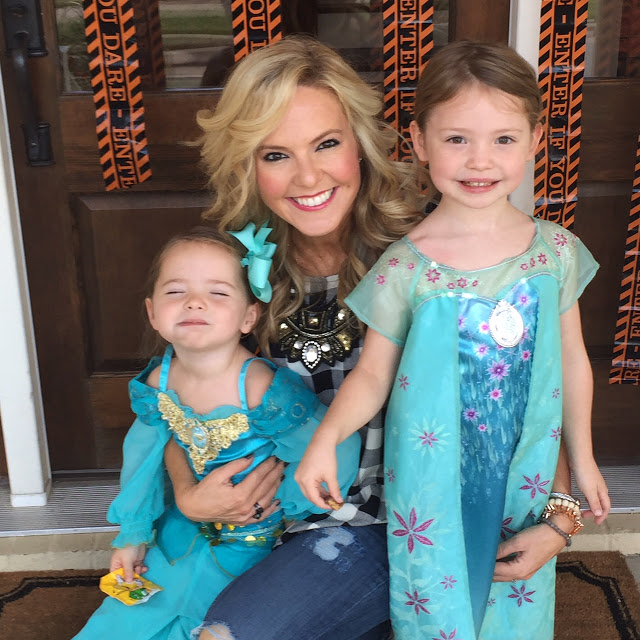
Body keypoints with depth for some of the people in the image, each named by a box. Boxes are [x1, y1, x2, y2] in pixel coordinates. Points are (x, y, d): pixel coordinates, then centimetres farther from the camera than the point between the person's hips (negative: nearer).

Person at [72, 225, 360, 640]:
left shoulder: (267, 392, -34)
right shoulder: (157, 384, -15)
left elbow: (337, 453, -28)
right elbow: (145, 455, 1)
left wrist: (279, 504, -15)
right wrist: (133, 534, 7)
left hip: (250, 542, -5)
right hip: (184, 529, 5)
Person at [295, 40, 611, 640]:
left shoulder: (556, 251, -6)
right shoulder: (405, 267, -14)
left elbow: (572, 359, 5)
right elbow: (372, 374, -8)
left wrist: (582, 458, 11)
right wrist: (324, 438, -24)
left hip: (525, 471, 3)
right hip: (432, 473, -2)